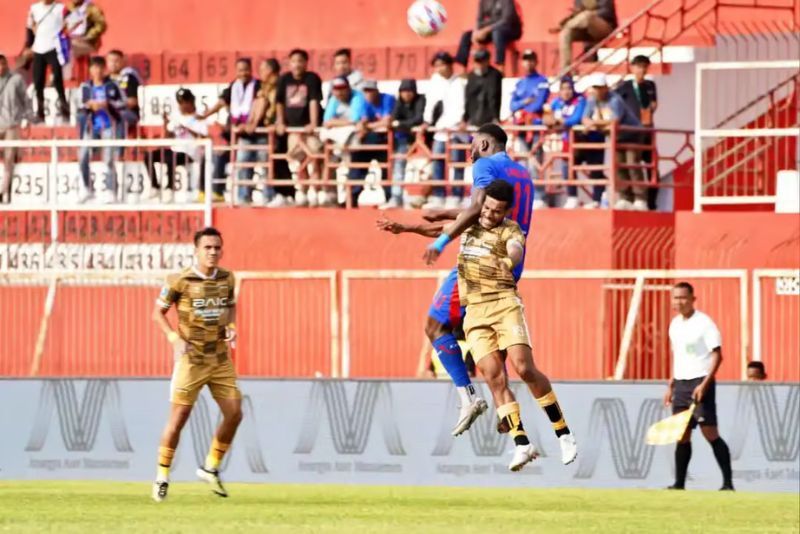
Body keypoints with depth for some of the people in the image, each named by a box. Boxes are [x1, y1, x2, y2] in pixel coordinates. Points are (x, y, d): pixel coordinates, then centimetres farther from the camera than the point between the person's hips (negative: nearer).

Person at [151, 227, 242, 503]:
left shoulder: (227, 278, 4)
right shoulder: (180, 281, -10)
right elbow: (158, 312, -2)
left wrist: (231, 327, -1)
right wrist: (174, 338, -17)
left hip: (221, 358, 5)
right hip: (191, 359, -5)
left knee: (234, 413, -2)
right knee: (179, 416, -6)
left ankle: (211, 467, 16)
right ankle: (162, 477, 6)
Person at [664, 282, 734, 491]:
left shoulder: (704, 323, -10)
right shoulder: (675, 324, 13)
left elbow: (717, 355, -13)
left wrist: (704, 385, -21)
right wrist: (671, 386, 19)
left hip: (700, 382, -7)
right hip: (680, 384, 7)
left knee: (710, 432, -11)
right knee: (682, 436, 7)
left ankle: (728, 482, -9)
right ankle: (679, 483, 10)